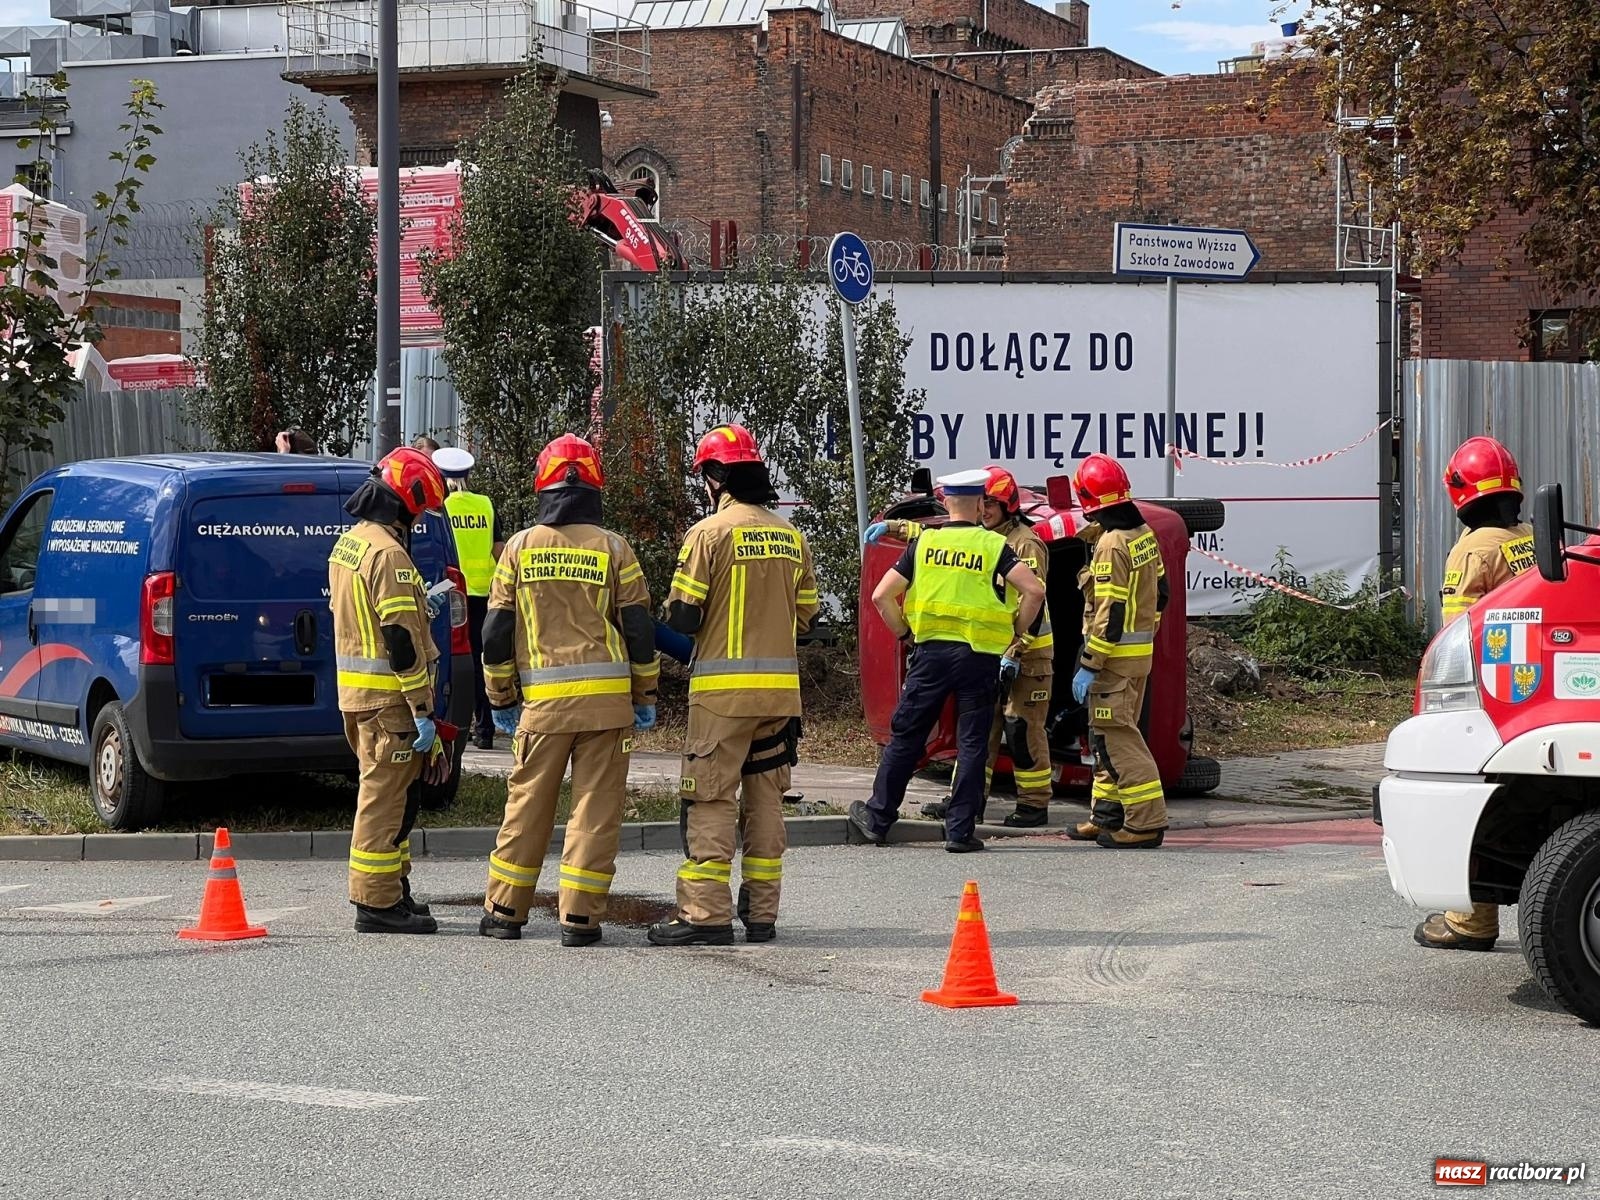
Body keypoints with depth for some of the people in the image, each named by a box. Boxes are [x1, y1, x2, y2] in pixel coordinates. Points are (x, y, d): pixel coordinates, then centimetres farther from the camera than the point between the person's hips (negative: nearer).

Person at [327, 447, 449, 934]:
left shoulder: (347, 543, 14)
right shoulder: (389, 555, -18)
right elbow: (401, 639, -21)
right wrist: (423, 710, -20)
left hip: (355, 690, 10)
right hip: (389, 697, -10)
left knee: (389, 794, 19)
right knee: (386, 797, -5)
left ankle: (394, 890, 26)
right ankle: (377, 904, -3)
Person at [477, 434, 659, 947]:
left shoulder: (519, 548, 4)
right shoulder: (613, 549, 0)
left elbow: (497, 633, 5)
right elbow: (639, 630, 1)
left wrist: (502, 699, 16)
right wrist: (645, 698, 11)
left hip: (542, 700, 1)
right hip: (607, 700, -1)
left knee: (528, 805, 10)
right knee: (596, 809, 3)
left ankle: (504, 911, 15)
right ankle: (580, 917, 1)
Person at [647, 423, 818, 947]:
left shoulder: (710, 533, -9)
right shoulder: (791, 536, 9)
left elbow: (681, 617, -11)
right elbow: (805, 615, 12)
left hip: (724, 687, -6)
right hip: (782, 686, 6)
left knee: (711, 798, -2)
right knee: (765, 797, 11)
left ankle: (706, 913, -6)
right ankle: (762, 913, 13)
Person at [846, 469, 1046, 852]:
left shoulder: (923, 543, 5)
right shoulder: (994, 546, -1)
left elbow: (881, 595, 1)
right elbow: (1034, 590, -13)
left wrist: (903, 632, 13)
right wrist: (1018, 634, 0)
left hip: (931, 652, 2)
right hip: (980, 657, -2)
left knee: (905, 736, 11)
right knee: (971, 744, 5)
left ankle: (877, 818, 19)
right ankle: (960, 831, 4)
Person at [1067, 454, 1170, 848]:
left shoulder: (1112, 544, -19)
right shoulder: (1145, 535, 9)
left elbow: (1110, 613, -22)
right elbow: (1160, 594, 17)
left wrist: (1088, 666, -20)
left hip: (1116, 657, -10)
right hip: (1142, 652, 10)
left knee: (1117, 738, -7)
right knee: (1109, 734, 18)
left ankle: (1147, 822, -9)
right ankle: (1107, 815, 25)